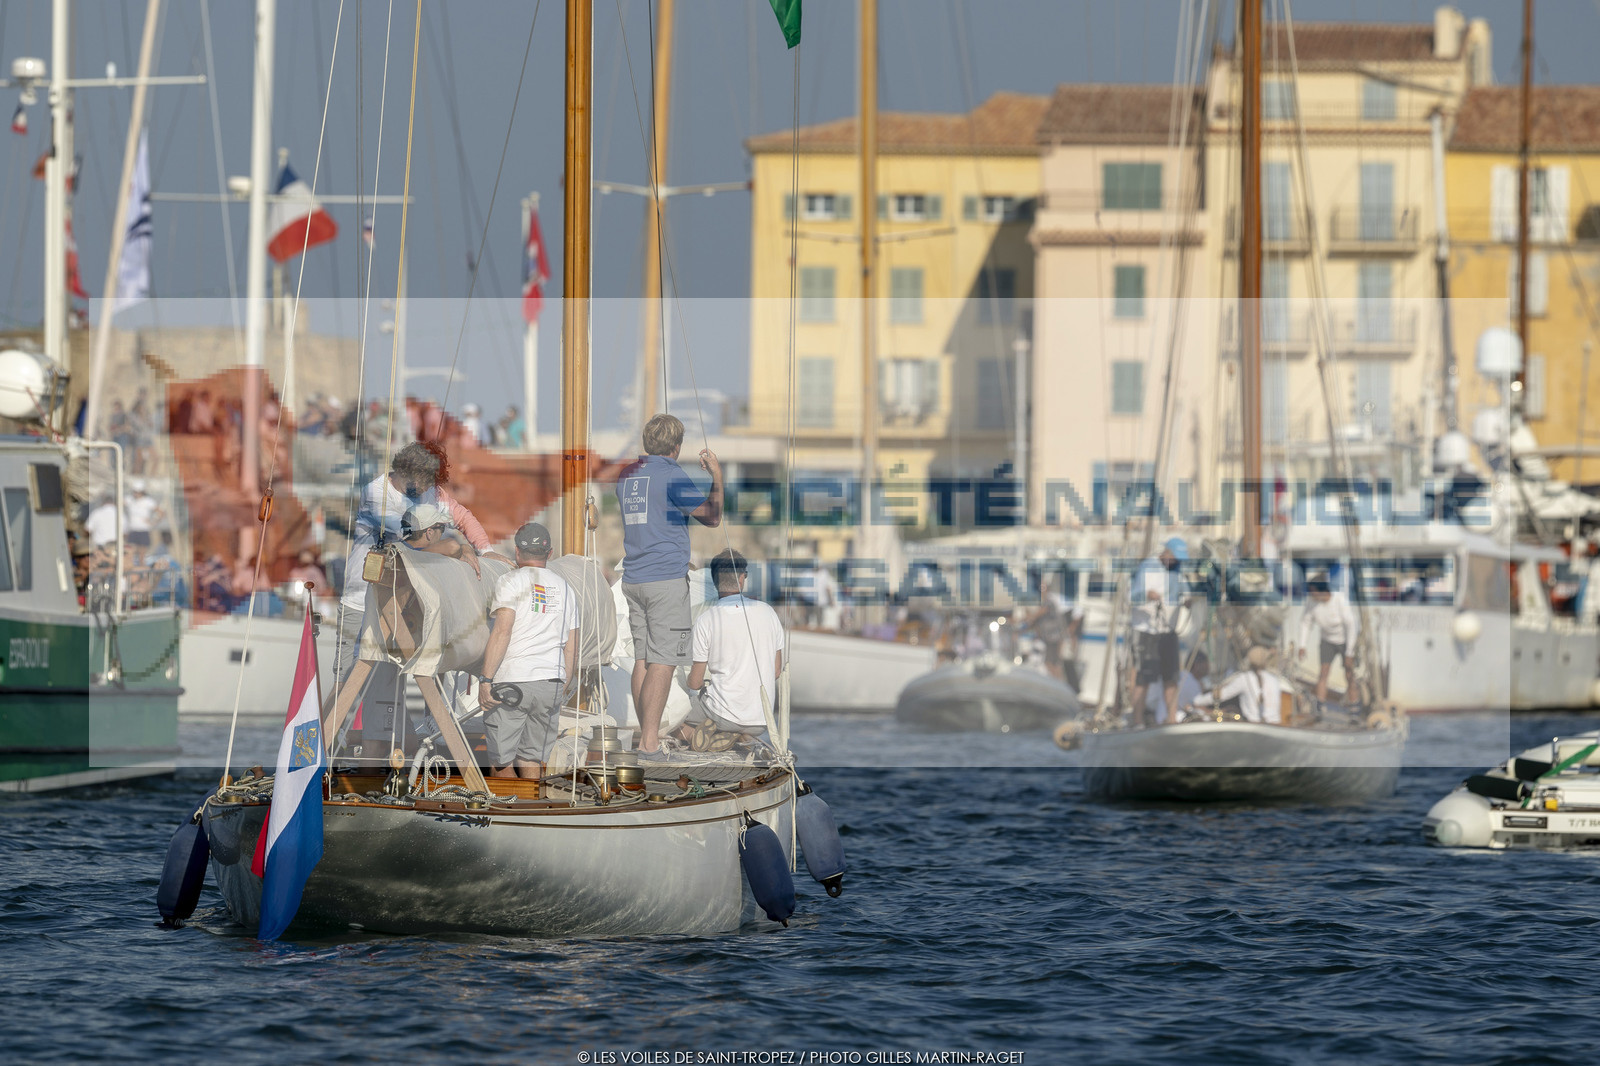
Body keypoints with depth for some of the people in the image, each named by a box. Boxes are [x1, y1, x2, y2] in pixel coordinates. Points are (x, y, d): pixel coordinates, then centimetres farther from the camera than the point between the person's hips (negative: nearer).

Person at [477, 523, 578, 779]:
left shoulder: (510, 582, -2)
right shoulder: (564, 589, 16)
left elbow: (502, 631, -15)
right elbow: (571, 649, 15)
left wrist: (485, 680, -16)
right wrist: (561, 690, 21)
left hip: (511, 681, -5)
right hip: (550, 683, 5)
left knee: (501, 763, -2)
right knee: (531, 760, 9)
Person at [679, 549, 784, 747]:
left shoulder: (706, 620, -9)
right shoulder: (768, 613, 2)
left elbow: (694, 683, -3)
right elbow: (777, 671, 10)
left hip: (725, 715, -4)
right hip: (762, 720, 4)